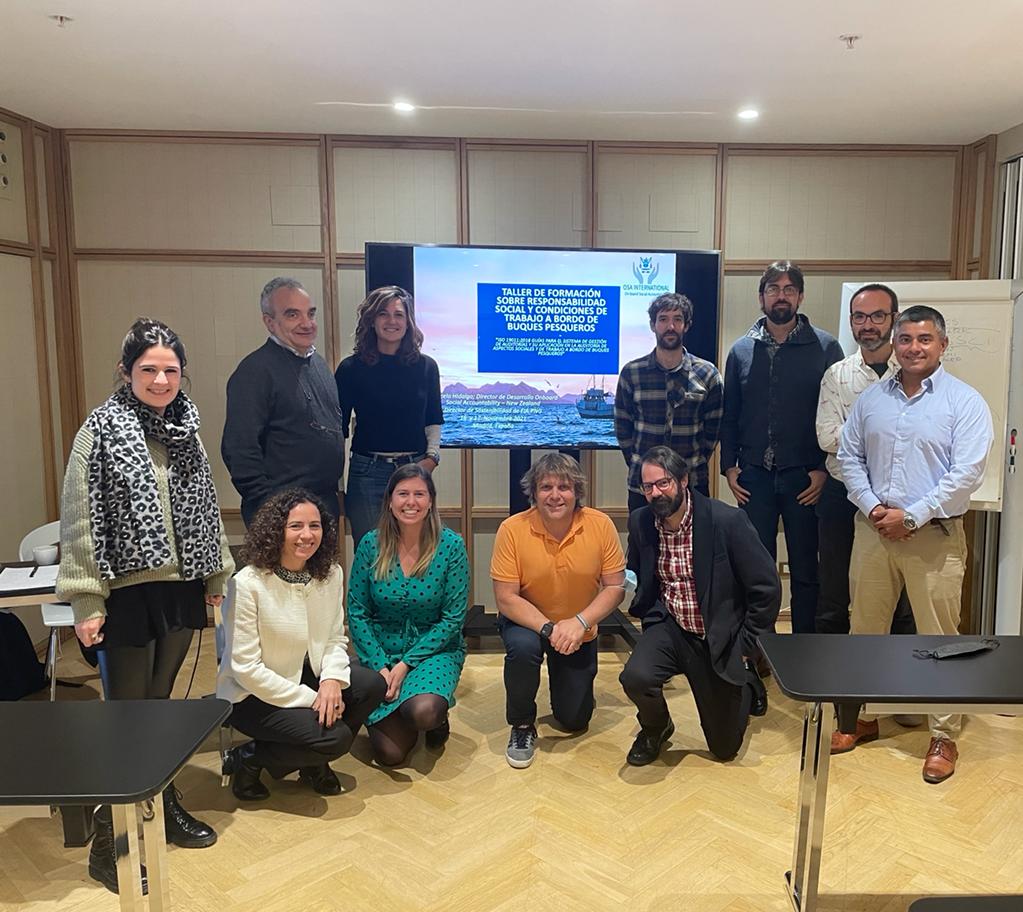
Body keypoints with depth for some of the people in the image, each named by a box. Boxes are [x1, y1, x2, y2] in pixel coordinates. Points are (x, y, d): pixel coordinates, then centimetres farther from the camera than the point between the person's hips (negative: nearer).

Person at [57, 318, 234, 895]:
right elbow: (80, 520, -11)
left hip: (181, 587, 5)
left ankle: (165, 805, 34)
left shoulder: (185, 427, 7)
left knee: (159, 701, 18)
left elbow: (206, 507, 13)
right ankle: (107, 840, 18)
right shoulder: (102, 429, -10)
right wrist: (86, 602, -14)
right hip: (127, 592, -5)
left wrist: (217, 576, 14)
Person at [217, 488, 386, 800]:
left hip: (307, 677, 6)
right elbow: (246, 668, -21)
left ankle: (314, 763, 7)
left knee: (372, 685, -16)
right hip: (252, 695, -6)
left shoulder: (331, 573, -5)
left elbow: (336, 639, 1)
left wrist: (332, 680, -21)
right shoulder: (248, 584, -22)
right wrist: (311, 699, -22)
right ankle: (249, 760, 3)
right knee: (335, 737, -23)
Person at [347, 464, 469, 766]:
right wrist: (379, 667, -13)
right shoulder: (371, 545, -8)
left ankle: (437, 716, 8)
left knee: (423, 713, -32)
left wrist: (406, 664, -16)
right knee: (389, 754, -11)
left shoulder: (451, 546, -12)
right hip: (381, 652, 1)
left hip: (435, 649, -1)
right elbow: (357, 613, -4)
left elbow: (453, 618, -11)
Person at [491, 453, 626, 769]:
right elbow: (506, 598, -21)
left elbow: (615, 587, -14)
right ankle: (522, 725, -8)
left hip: (580, 632, 2)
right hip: (527, 622, -2)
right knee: (523, 647, -36)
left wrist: (580, 622, -29)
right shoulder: (512, 529, -22)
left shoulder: (600, 525, -18)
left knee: (574, 720, 6)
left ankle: (566, 683, 43)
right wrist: (548, 628, -33)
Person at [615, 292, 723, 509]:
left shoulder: (708, 374, 1)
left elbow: (713, 429, 6)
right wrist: (638, 467, 4)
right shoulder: (631, 373, 1)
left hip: (693, 484, 0)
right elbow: (622, 428, 6)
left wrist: (696, 466, 2)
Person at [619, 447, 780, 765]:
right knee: (636, 677, -30)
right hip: (670, 628, 3)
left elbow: (768, 588, -12)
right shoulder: (640, 522, -6)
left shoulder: (728, 521, -20)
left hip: (719, 637, -2)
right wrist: (647, 614, -3)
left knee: (725, 747, 7)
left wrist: (745, 648, -9)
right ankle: (655, 728, 6)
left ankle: (747, 685, 39)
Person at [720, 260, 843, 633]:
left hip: (804, 476, -2)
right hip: (754, 476, 2)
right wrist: (729, 466, 3)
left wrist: (824, 469, -8)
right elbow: (728, 415, 10)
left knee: (805, 568, 7)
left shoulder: (825, 347, -1)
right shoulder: (742, 350, 7)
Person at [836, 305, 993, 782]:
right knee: (865, 628, 12)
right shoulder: (872, 398, 8)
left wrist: (911, 516, -15)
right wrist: (872, 506, -6)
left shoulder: (964, 401, -5)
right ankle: (863, 717, 28)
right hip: (873, 528, 4)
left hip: (934, 534, -4)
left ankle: (944, 737, 18)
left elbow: (967, 473, -12)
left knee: (939, 637, 3)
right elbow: (849, 456, 9)